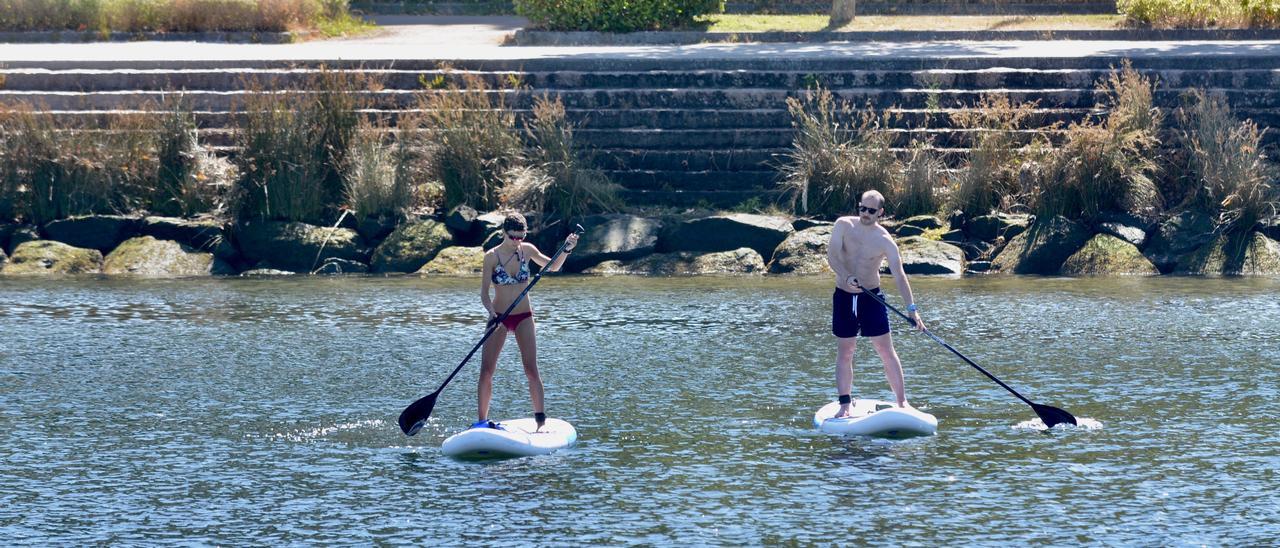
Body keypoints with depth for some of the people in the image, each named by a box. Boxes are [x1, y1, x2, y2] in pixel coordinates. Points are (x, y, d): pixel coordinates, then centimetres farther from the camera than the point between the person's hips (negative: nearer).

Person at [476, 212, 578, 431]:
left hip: (523, 317, 1)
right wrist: (492, 313, -27)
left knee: (531, 370, -7)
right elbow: (484, 292, -10)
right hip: (498, 317, -1)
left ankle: (541, 419, -2)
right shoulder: (492, 256, -9)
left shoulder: (527, 250, -1)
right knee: (486, 370, -5)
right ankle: (482, 420, 4)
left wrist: (566, 249, -7)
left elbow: (553, 267, 9)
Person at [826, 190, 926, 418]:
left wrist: (911, 308, -24)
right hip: (844, 296, 1)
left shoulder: (885, 241, -9)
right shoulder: (843, 225, -4)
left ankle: (902, 401, 5)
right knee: (844, 353, 4)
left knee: (886, 351, -1)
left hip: (872, 297, -1)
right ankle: (845, 405, 8)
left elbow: (899, 276, -15)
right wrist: (846, 277, -32)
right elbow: (832, 255, -14)